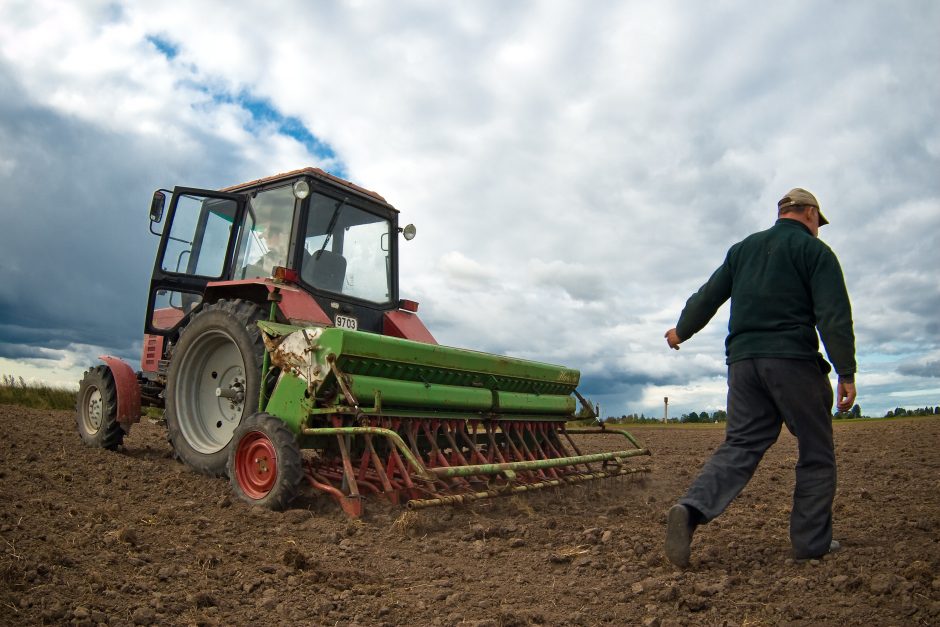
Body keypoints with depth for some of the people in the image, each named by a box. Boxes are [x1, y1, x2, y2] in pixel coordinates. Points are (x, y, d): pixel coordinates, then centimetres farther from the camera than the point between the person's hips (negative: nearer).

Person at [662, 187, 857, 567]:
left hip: (743, 360, 5)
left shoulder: (743, 248, 19)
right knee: (816, 452, 9)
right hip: (793, 360, -4)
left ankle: (692, 509, -19)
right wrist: (846, 372, -7)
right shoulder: (815, 250, 4)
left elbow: (708, 296, 20)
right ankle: (811, 540, 13)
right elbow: (834, 315, -7)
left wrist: (681, 330, 34)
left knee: (740, 446, 2)